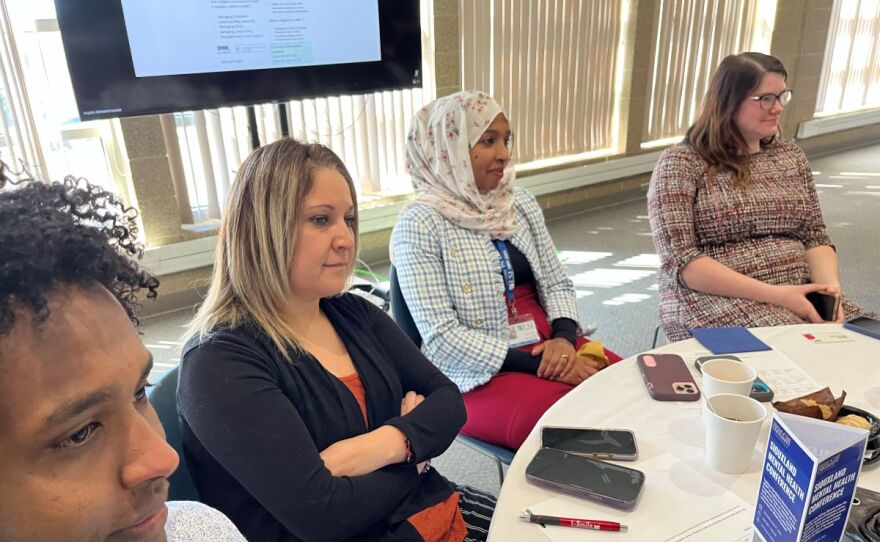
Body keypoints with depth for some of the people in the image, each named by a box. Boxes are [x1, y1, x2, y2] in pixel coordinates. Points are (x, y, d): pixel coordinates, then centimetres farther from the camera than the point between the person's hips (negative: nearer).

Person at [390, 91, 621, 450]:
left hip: (548, 346, 6)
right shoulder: (420, 225, -11)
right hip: (479, 373, -6)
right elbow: (441, 339, -16)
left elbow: (557, 284, 12)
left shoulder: (520, 203, 8)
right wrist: (534, 363, -19)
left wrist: (564, 338, -9)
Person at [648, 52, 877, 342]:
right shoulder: (681, 164, -7)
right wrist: (774, 294, -20)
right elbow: (681, 261, -15)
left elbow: (815, 238, 13)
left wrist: (830, 286, -10)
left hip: (800, 296, 6)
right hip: (715, 302, -6)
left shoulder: (791, 156, 13)